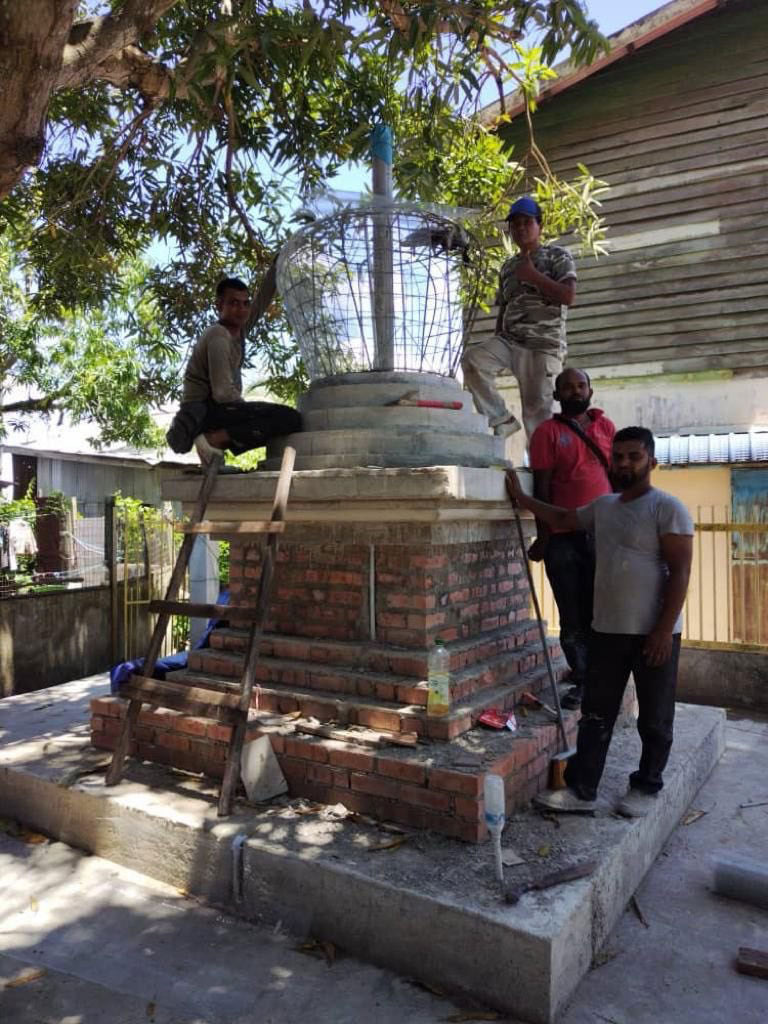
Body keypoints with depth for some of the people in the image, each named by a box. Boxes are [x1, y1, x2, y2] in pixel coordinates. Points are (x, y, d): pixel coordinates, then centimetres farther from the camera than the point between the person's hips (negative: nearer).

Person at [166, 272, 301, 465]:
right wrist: (253, 413, -9)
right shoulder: (218, 336, -15)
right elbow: (222, 392, -22)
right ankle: (214, 439, -18)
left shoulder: (238, 328, 11)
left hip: (215, 409, 10)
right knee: (290, 419, -20)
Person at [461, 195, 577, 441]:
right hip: (509, 340, 5)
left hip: (544, 346, -4)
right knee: (472, 358, -23)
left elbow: (568, 296, -8)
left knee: (537, 410, -11)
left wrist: (532, 275, -9)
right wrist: (495, 348, 15)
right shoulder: (507, 267, 22)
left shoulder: (558, 256, 7)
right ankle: (502, 420, -12)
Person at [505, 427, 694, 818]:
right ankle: (582, 790, 17)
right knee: (596, 715, 10)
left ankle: (645, 788, 26)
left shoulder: (668, 509, -11)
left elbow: (679, 572, -14)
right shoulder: (602, 506, 10)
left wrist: (664, 629, -19)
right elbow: (562, 519, 27)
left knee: (654, 719, 9)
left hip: (653, 632, -6)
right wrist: (521, 498, 19)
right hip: (607, 630, 6)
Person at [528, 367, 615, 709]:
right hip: (563, 537, -2)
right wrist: (542, 537, -7)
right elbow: (541, 486, -3)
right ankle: (582, 680, 16)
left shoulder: (606, 426, 12)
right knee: (573, 615, 5)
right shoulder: (547, 432, 2)